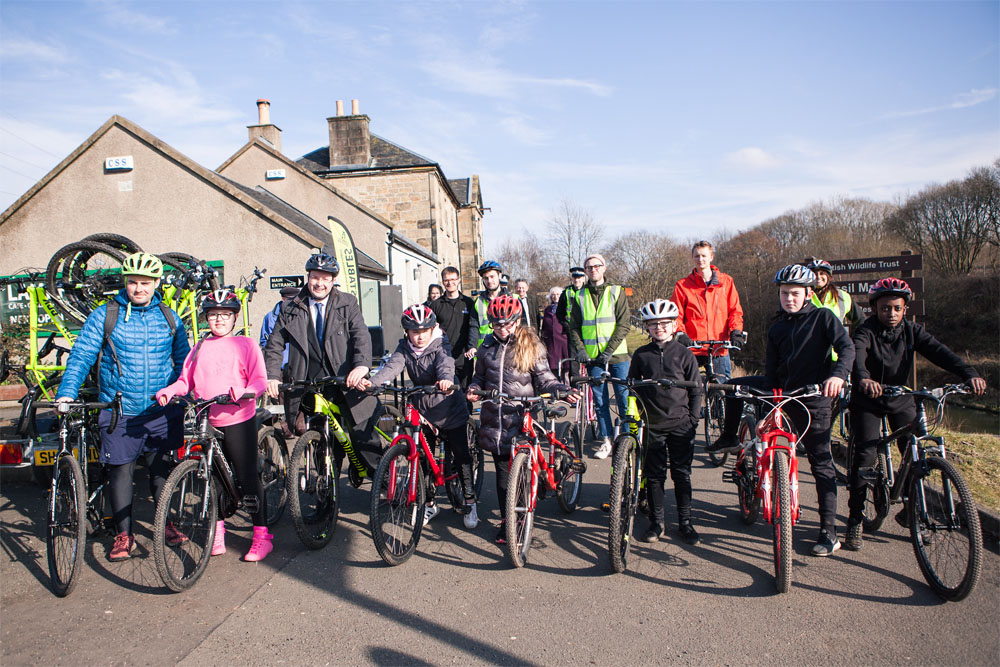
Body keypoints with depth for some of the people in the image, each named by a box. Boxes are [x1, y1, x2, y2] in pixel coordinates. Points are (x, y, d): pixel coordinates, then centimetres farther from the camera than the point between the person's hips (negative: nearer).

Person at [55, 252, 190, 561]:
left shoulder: (168, 318, 5)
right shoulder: (104, 316, -2)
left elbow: (184, 360, 12)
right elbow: (81, 356, -5)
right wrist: (67, 393, -17)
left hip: (162, 409, 2)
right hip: (120, 411, -1)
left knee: (161, 466, 13)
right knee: (121, 469, 5)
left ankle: (166, 523, 29)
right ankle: (123, 533, 20)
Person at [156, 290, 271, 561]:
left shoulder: (246, 344, 1)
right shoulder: (200, 348, 14)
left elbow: (259, 379, -6)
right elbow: (186, 381, 14)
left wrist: (246, 392, -25)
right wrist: (167, 391, -5)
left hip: (238, 420, -4)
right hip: (207, 423, 5)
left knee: (247, 477, -3)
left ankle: (261, 536, 7)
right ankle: (217, 532, 28)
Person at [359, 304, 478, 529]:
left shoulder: (440, 346, -12)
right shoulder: (404, 349, -3)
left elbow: (446, 364, -33)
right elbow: (392, 367, -20)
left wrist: (446, 379, -57)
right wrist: (372, 382, -41)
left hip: (450, 411, -3)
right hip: (423, 411, 3)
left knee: (462, 457, 1)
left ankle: (469, 502, 19)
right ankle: (429, 504, 26)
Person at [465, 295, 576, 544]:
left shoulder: (531, 346, 1)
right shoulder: (487, 346, 11)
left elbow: (545, 380, 1)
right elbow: (480, 376, 18)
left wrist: (564, 390, -16)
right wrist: (474, 389, -3)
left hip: (521, 418, -3)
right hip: (494, 418, 3)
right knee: (503, 469, 6)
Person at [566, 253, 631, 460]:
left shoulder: (616, 292, 2)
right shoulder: (580, 296, 9)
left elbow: (624, 324, -5)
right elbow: (573, 326, 10)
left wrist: (609, 350, -13)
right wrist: (580, 349, -6)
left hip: (617, 355, -2)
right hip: (593, 356, 2)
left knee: (624, 398, 1)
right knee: (599, 400, 5)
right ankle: (606, 440, 15)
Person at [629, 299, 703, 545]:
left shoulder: (685, 355, 0)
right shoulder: (641, 355, 3)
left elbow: (696, 389, 4)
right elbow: (632, 387, 10)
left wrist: (693, 418, -2)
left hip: (681, 425, -1)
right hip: (652, 425, 1)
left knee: (682, 475, 6)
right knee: (654, 475, 5)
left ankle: (685, 523, 19)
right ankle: (656, 522, 17)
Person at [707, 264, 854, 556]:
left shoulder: (823, 317, -3)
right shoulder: (776, 328, 9)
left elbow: (847, 347, -15)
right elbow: (771, 369, 6)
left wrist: (838, 374, -35)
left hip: (812, 398, -5)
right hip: (780, 390, 5)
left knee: (821, 464, -2)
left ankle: (829, 531, 5)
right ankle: (729, 438, 26)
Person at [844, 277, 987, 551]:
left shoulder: (912, 331, -3)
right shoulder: (867, 331, -15)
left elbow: (939, 351, -17)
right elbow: (857, 354, -35)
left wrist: (969, 374, -35)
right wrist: (864, 379, -57)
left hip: (901, 400, 4)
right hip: (868, 401, -4)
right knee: (864, 456, -11)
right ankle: (855, 520, 0)